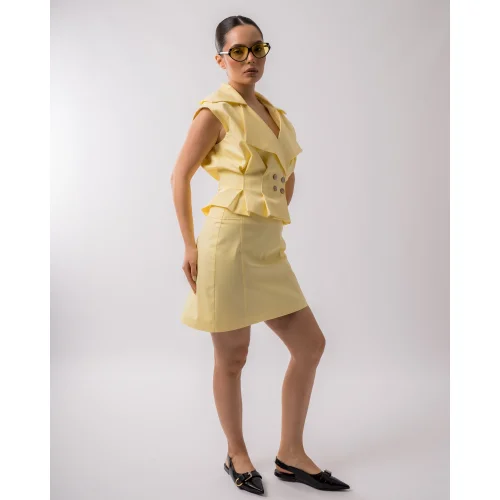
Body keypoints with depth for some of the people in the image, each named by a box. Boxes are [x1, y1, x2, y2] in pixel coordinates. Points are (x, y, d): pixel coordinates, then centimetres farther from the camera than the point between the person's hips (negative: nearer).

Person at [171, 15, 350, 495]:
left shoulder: (275, 114, 16)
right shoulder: (216, 111, -3)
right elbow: (180, 175, -5)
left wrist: (273, 220, 17)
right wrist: (190, 244, -9)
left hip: (270, 248, 8)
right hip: (229, 242, -7)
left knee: (310, 344, 7)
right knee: (232, 358, 4)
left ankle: (291, 455, 21)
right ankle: (236, 455, 26)